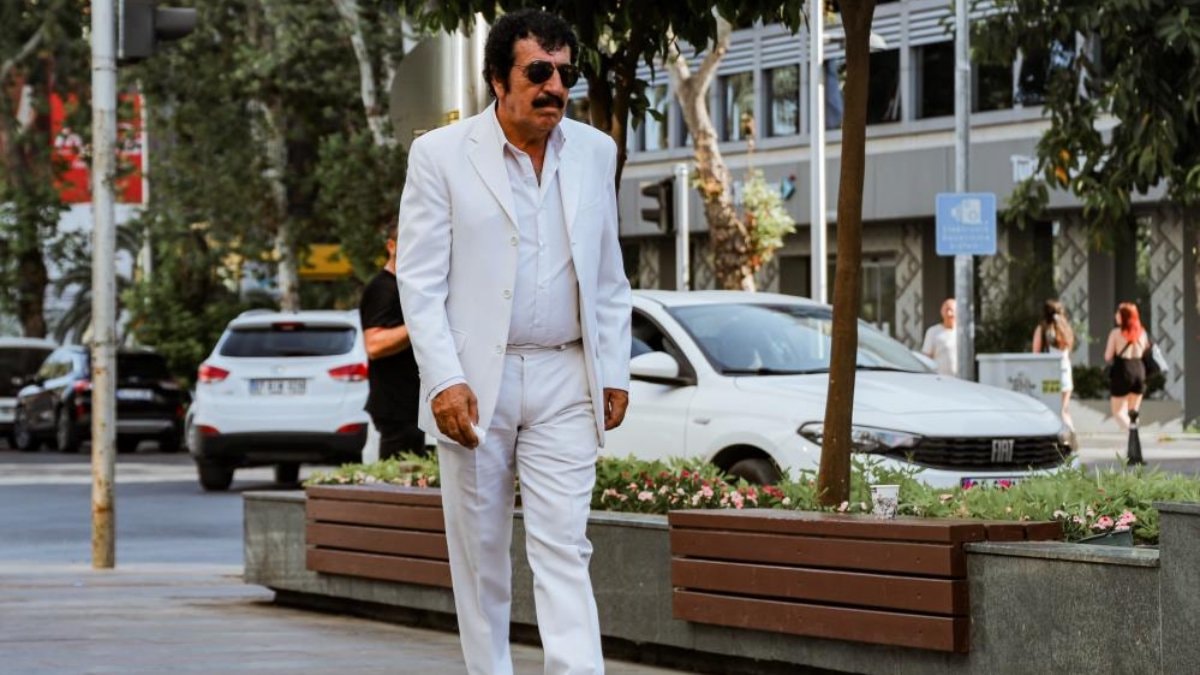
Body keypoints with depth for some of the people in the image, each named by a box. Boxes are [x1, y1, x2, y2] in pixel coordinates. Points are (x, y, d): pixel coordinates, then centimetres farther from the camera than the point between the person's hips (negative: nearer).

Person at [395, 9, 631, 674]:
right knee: (479, 550, 5)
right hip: (474, 380, -2)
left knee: (563, 546, -7)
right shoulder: (441, 155, -3)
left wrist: (615, 372, 8)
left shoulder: (595, 153, 8)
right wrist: (444, 380, -15)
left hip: (565, 382, 2)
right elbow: (419, 281, -6)